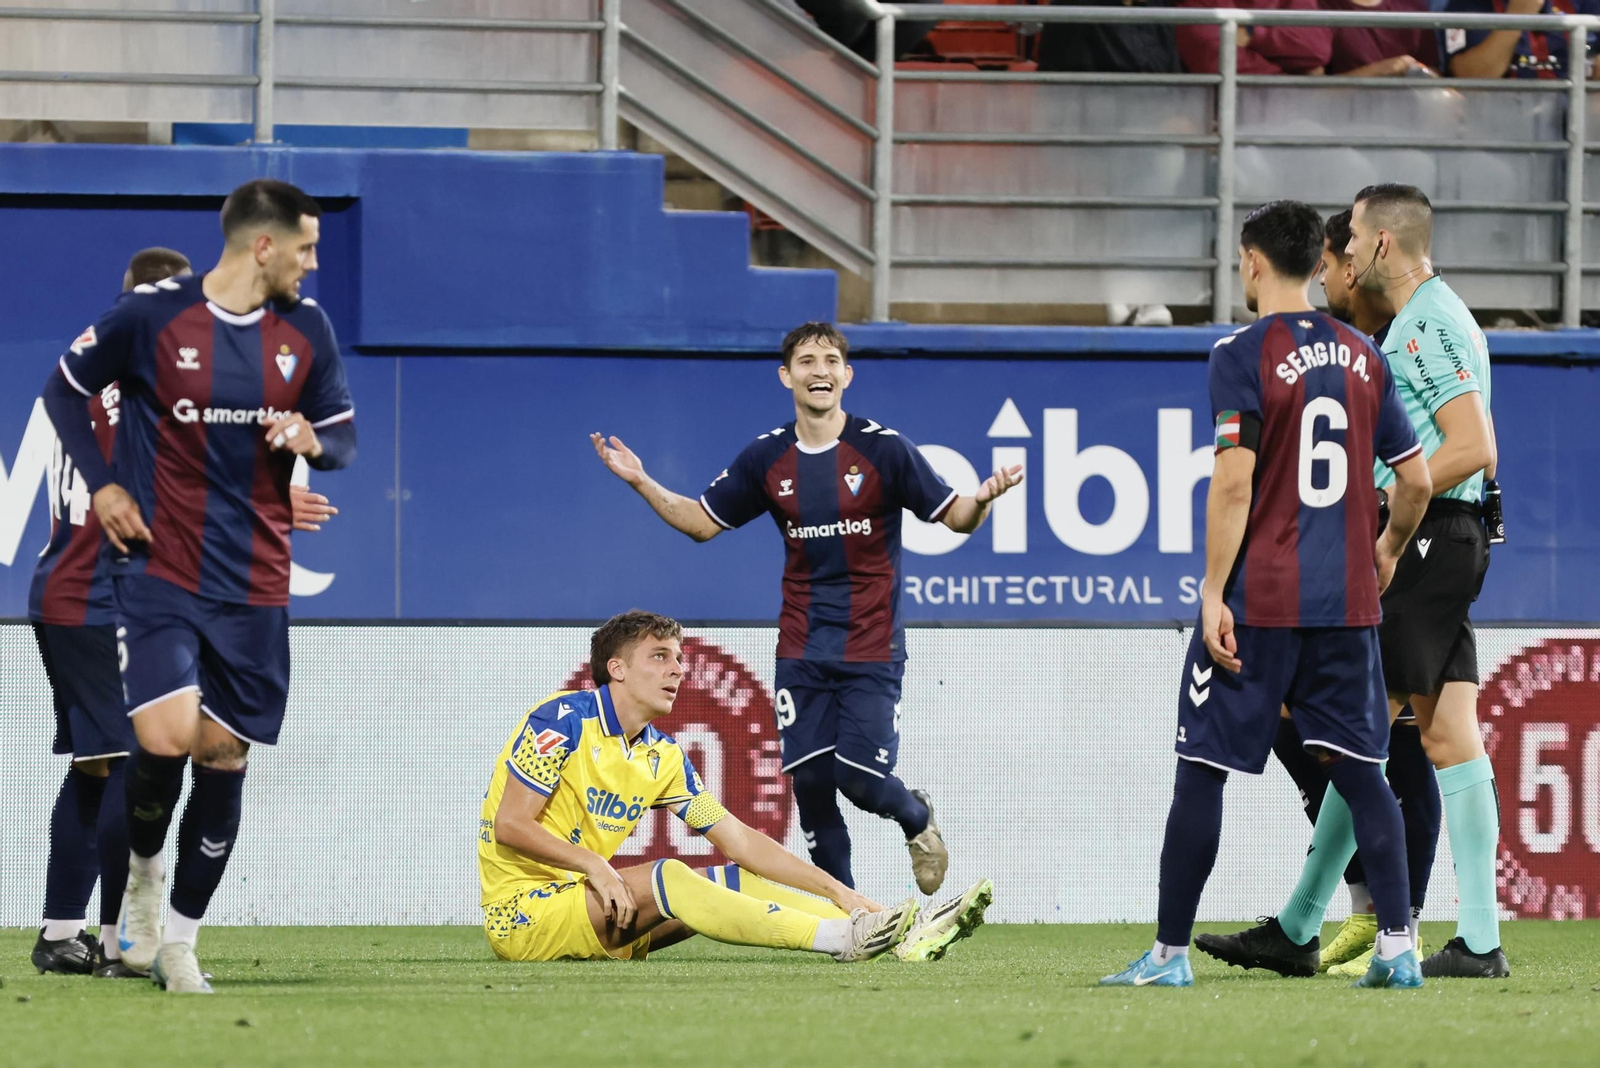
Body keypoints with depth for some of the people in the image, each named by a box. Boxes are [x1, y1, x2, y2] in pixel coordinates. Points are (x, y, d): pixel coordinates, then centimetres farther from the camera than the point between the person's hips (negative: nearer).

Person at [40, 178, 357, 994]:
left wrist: (313, 442, -11)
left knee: (224, 760, 3)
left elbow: (343, 435, 13)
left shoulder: (306, 330, 5)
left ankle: (178, 941, 17)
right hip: (159, 569, -4)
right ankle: (143, 869, 11)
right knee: (166, 736, -20)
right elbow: (65, 386, 6)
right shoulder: (152, 315, -7)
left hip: (255, 586, 4)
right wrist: (102, 484, -4)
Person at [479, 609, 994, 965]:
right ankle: (837, 939, -37)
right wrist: (594, 865, -27)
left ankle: (906, 937, -16)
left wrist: (837, 891, 0)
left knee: (736, 882, -6)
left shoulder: (663, 756, 10)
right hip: (521, 911, -8)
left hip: (596, 913, 8)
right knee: (666, 878, -29)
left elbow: (738, 840, 8)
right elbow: (509, 825, -17)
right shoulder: (562, 721, -12)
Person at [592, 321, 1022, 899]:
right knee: (809, 780, -1)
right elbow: (703, 521, 14)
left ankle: (917, 819, 25)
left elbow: (954, 516, -5)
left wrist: (983, 499, -27)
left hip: (871, 649, -3)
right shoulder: (767, 457, 3)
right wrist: (641, 483, 3)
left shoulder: (883, 448, -7)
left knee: (861, 780, -11)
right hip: (802, 650, 3)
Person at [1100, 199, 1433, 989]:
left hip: (1257, 600, -5)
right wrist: (1386, 552, 29)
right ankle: (1396, 946, -1)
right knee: (1358, 769, 7)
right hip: (1346, 600, 5)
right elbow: (1415, 480, 11)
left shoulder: (1242, 356, -8)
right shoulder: (1362, 358, 8)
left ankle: (1170, 953, 5)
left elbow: (1234, 482, -16)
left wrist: (1213, 593, -13)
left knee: (1202, 768, 3)